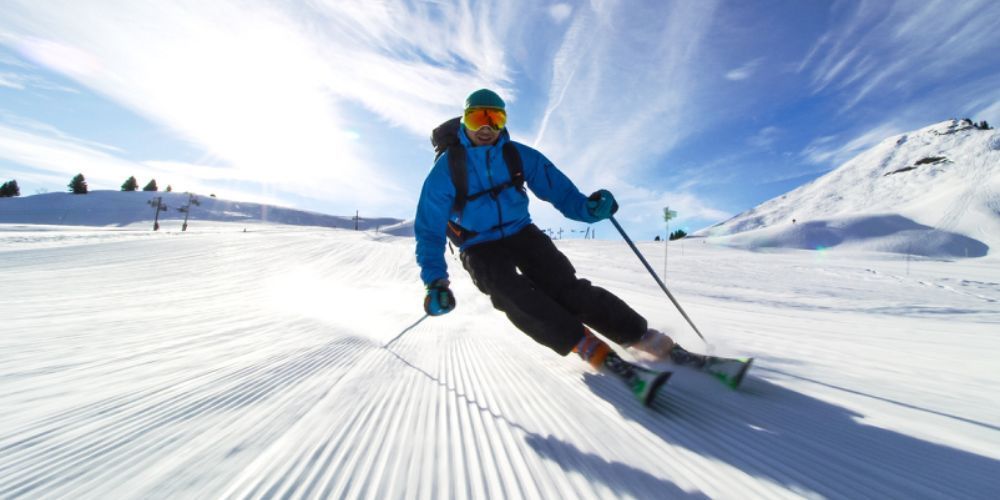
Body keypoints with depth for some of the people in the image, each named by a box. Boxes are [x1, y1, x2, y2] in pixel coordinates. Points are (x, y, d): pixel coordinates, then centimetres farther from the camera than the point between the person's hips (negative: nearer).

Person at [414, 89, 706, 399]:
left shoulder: (517, 155, 0)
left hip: (522, 234, 1)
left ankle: (648, 340, -20)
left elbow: (557, 189, -4)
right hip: (480, 248, -1)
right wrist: (435, 280, -17)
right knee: (513, 295, -31)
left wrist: (585, 207, -27)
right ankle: (592, 348, -33)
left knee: (565, 287, -21)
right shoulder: (447, 168, -7)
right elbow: (430, 228, -6)